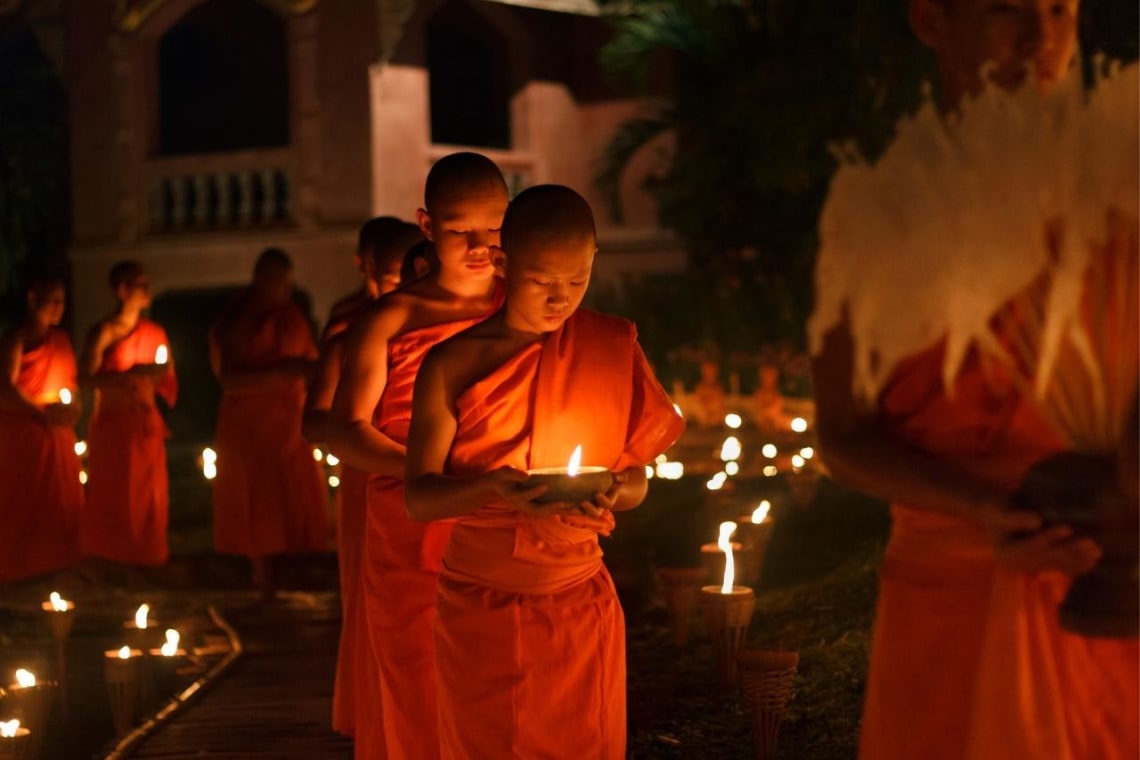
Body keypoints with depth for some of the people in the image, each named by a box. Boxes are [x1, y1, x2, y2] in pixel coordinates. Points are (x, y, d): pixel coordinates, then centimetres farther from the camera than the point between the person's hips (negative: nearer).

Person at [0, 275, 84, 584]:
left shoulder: (60, 339, 12)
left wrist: (72, 406, -1)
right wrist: (43, 411, -21)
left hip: (57, 433, 7)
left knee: (62, 502, 6)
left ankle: (57, 565, 13)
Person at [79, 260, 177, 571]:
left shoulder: (154, 331, 10)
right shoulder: (104, 332, -8)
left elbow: (166, 378, 20)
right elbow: (86, 378, -20)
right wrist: (133, 374, -23)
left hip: (146, 425, 5)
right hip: (112, 425, -5)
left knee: (149, 497, 5)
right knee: (113, 497, -3)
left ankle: (143, 562, 13)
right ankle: (109, 565, 3)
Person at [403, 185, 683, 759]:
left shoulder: (613, 348, 0)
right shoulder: (454, 364, -6)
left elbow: (636, 479, 5)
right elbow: (418, 497, -7)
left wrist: (611, 495, -18)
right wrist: (493, 488, -27)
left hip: (582, 606, 1)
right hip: (479, 609, -1)